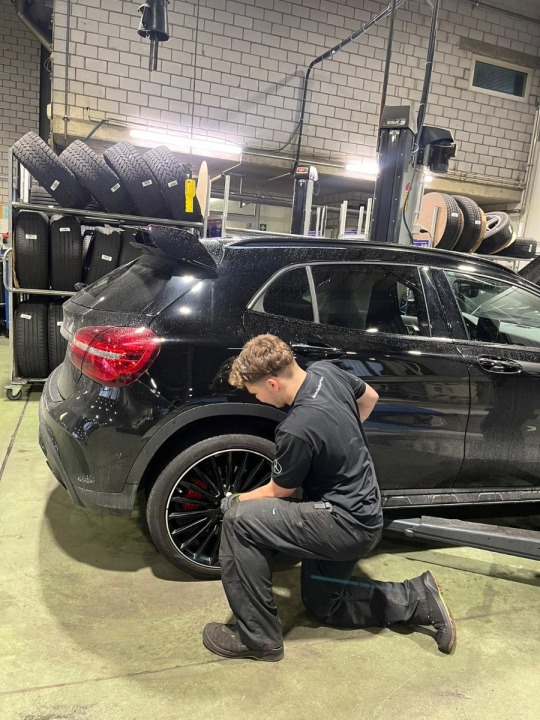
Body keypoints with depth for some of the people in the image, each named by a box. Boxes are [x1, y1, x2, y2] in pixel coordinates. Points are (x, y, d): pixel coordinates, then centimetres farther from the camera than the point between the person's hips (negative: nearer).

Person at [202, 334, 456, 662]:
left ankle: (258, 637, -4)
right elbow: (370, 398, 15)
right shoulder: (327, 371, -5)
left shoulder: (297, 429, -28)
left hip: (347, 525, -9)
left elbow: (279, 492, -10)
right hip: (365, 515, 10)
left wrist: (238, 500, 8)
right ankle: (419, 598, 20)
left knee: (239, 519, -17)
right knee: (321, 603, 25)